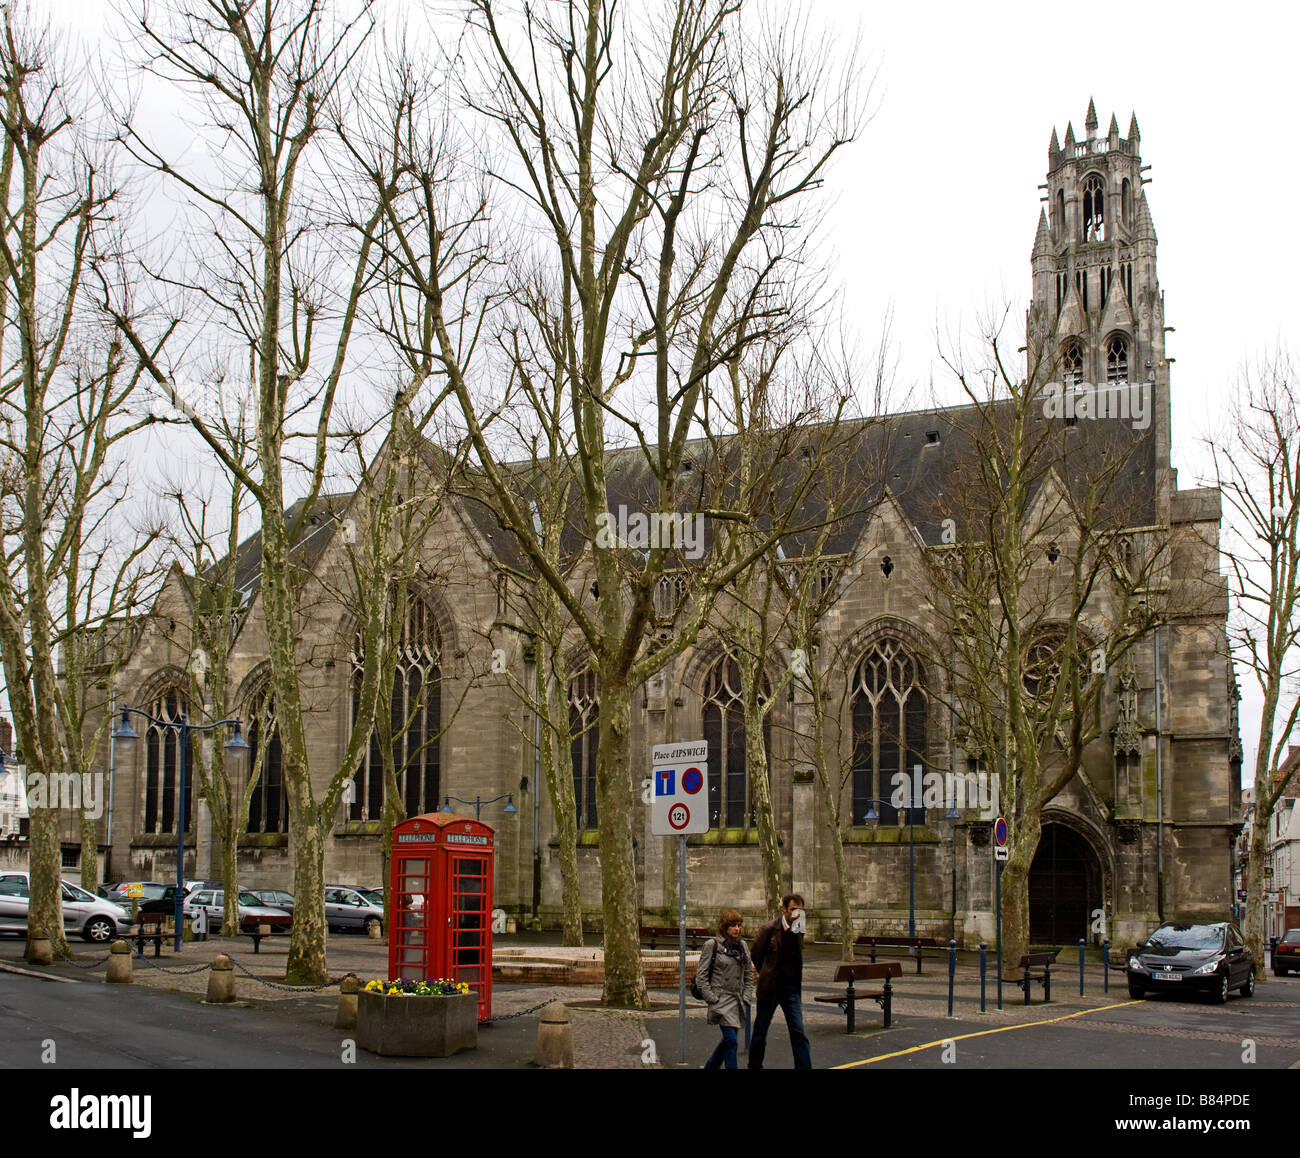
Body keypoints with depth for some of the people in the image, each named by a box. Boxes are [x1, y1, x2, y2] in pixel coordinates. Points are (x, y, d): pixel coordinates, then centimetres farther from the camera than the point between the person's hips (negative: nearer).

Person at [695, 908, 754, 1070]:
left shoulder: (742, 946, 11)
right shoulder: (712, 945, -6)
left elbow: (749, 975, 18)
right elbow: (701, 976, -6)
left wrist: (746, 997, 8)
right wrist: (712, 999, -11)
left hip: (738, 1000, 6)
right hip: (721, 999, -6)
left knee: (728, 1040, 12)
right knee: (731, 1039, -15)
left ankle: (710, 1066, 31)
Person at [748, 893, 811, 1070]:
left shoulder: (799, 930, 2)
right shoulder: (769, 929, -12)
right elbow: (756, 955, 1)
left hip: (791, 987, 3)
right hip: (770, 988, -3)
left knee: (798, 1032, -5)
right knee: (760, 1031, 9)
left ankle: (804, 1067, -5)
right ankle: (754, 1066, 25)